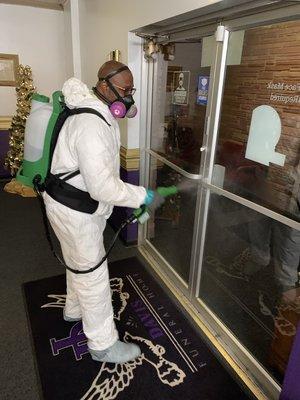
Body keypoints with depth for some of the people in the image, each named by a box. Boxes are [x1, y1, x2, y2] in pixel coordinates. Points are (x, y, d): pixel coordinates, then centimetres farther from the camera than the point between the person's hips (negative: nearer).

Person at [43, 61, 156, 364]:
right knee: (93, 275, 3)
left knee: (80, 264, 27)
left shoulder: (100, 111, 2)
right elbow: (103, 187, -34)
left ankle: (75, 309, 53)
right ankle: (103, 345, 23)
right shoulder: (91, 127, -31)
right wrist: (141, 195, -22)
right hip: (74, 212, -10)